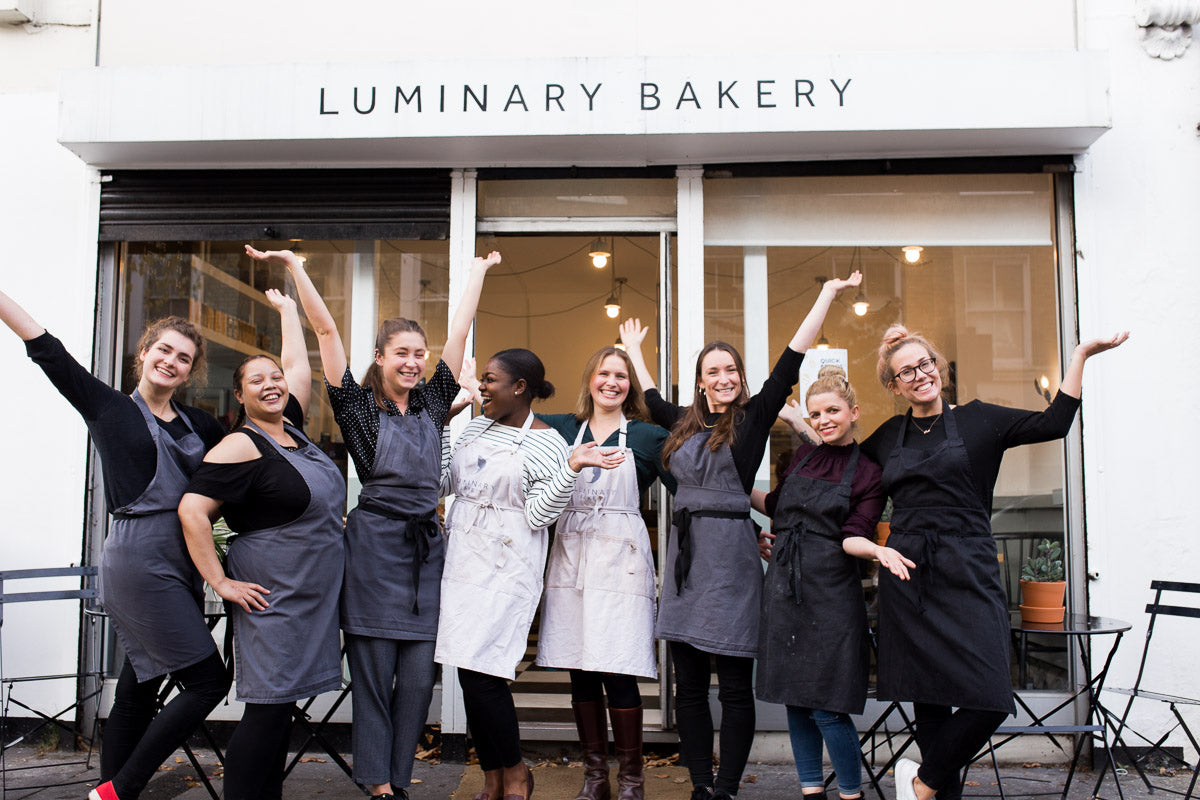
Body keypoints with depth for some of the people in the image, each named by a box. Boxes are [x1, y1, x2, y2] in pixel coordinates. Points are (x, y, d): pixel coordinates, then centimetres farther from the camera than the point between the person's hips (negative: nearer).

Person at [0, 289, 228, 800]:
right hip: (138, 561, -6)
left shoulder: (199, 425, 14)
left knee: (138, 692, 12)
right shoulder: (109, 407, 2)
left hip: (182, 566, 6)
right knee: (208, 681, -8)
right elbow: (45, 349, -3)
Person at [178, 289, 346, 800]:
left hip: (312, 595, 8)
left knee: (281, 708, 12)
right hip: (273, 597, -8)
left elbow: (297, 362, 22)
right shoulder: (241, 447, -11)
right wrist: (221, 583, -17)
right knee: (267, 709, -6)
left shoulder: (290, 426, 11)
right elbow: (191, 511, -18)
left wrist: (287, 306, 29)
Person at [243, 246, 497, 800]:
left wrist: (478, 271, 22)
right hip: (374, 543, -4)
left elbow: (459, 331, 16)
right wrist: (295, 266, -6)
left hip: (426, 545, 4)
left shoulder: (432, 402, 11)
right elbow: (326, 330, -4)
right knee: (373, 673, 2)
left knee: (418, 675, 4)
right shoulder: (357, 405, 1)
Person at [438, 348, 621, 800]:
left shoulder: (548, 444, -5)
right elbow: (445, 482, 16)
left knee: (480, 672, -11)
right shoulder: (476, 428, 14)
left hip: (505, 571, -6)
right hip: (461, 560, 6)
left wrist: (571, 469, -22)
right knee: (470, 673, 7)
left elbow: (538, 516, -11)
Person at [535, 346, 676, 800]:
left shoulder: (647, 436, 4)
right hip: (571, 554, 3)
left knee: (618, 670, -6)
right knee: (580, 670, 6)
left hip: (621, 557, -3)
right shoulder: (565, 428, 12)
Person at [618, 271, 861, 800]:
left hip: (730, 555, -5)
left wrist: (828, 293, -5)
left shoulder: (754, 417, 2)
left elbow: (790, 360, -3)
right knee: (689, 684, 8)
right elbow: (652, 398, 33)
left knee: (734, 685, 0)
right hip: (684, 552, 5)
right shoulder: (685, 424, 14)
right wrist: (634, 350, 44)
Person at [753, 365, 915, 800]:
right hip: (783, 588, 5)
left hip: (831, 595, -4)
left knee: (826, 707, -6)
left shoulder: (867, 473, 0)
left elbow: (851, 537, -9)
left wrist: (878, 550, -28)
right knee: (795, 700, 10)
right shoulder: (803, 456, 11)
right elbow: (777, 504, 25)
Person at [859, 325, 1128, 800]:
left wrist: (1080, 356, -4)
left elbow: (1054, 422, -2)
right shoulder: (887, 437, 13)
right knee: (928, 701, 3)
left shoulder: (977, 421, 7)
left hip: (968, 574, -1)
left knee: (990, 699, -11)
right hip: (907, 577, 2)